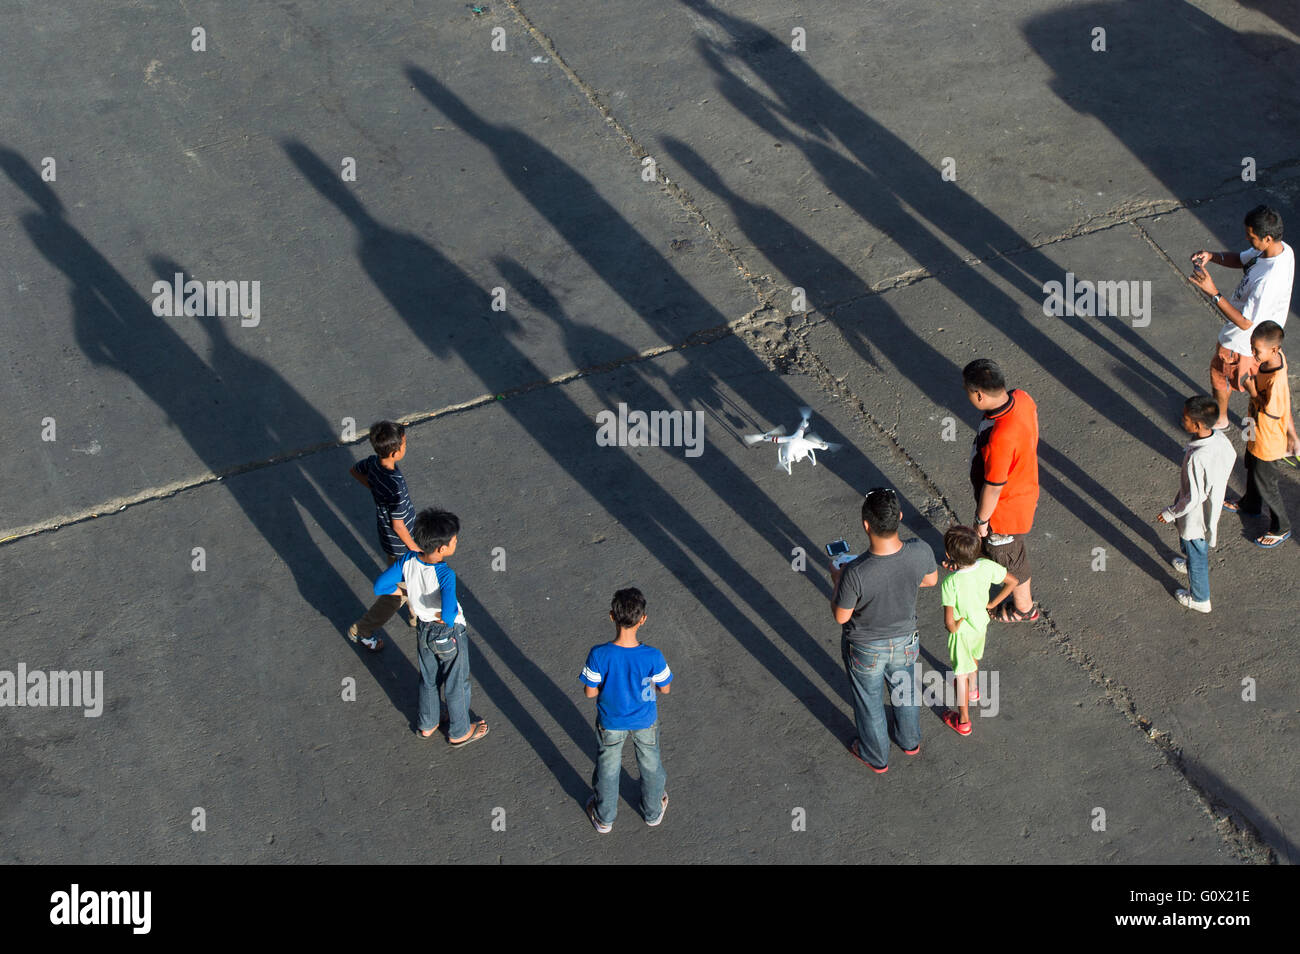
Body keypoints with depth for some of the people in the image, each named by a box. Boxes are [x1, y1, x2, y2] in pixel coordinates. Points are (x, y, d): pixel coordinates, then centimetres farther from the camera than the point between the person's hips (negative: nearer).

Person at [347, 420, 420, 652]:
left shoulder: (373, 463, -16)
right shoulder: (395, 486, -39)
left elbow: (355, 471, 8)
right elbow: (398, 524, -28)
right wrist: (414, 548, -14)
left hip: (387, 535, 8)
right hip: (399, 545, -8)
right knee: (398, 593, 13)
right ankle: (360, 631, 27)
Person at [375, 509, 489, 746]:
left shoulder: (409, 560, -20)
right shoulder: (445, 575, -37)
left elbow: (380, 586, -9)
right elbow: (449, 614, -48)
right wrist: (446, 615, -25)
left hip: (423, 630, 6)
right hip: (450, 635, -6)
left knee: (428, 679, 29)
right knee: (456, 684, 19)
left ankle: (427, 725, 50)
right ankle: (459, 733, 41)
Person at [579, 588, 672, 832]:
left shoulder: (598, 655, -31)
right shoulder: (652, 657, -31)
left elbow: (590, 692, -17)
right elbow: (665, 689, -13)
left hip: (610, 723, 0)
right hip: (645, 721, 0)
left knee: (607, 769, 26)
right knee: (650, 766, 28)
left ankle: (604, 818, 47)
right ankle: (653, 812, 51)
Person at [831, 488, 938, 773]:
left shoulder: (855, 574, -40)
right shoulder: (920, 553, -30)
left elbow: (840, 616, -22)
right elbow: (931, 580, -6)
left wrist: (836, 580, -5)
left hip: (865, 650, -3)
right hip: (905, 641, 3)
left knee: (869, 703, 26)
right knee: (906, 690, 33)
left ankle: (876, 757, 51)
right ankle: (910, 741, 60)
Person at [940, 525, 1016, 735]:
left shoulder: (950, 583, -37)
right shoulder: (987, 567, -23)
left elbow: (949, 621, -34)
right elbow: (1012, 582, -6)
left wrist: (953, 627, -11)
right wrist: (992, 604, 1)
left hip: (962, 631, -5)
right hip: (981, 622, 5)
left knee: (961, 673, 16)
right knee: (973, 657, 35)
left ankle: (963, 721, 33)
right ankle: (973, 690, 63)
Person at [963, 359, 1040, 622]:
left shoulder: (999, 439, -43)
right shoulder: (1022, 399, -18)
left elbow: (993, 488, -28)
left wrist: (981, 520, -12)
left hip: (1005, 509, -8)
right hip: (1025, 489, 8)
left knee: (1008, 556, 20)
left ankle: (1023, 608, 46)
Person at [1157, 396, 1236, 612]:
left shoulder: (1196, 458, -41)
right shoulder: (1221, 439, -18)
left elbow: (1193, 498, -31)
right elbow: (1231, 459, 4)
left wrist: (1170, 513, -15)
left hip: (1195, 516, -7)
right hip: (1213, 506, 7)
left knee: (1196, 556, 18)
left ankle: (1200, 599, 40)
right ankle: (1192, 565, 65)